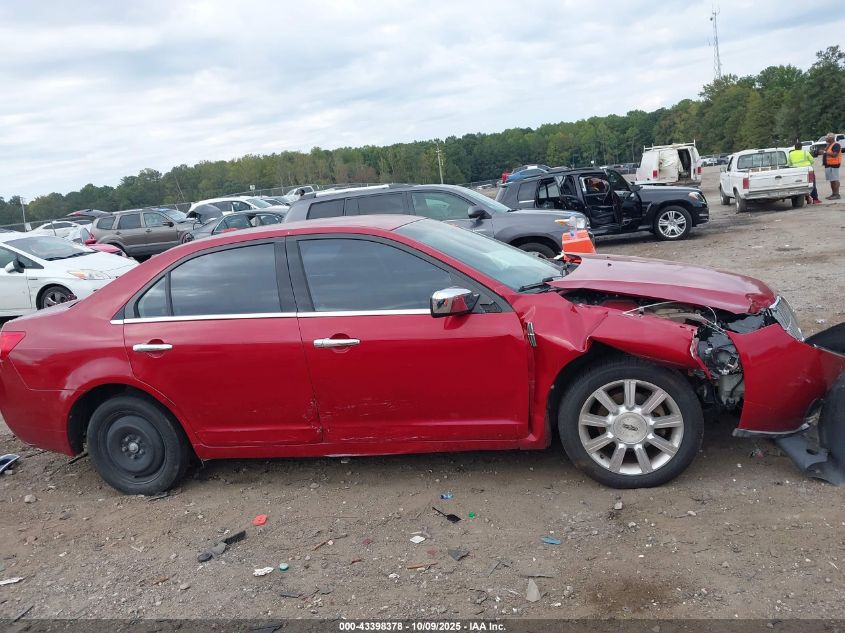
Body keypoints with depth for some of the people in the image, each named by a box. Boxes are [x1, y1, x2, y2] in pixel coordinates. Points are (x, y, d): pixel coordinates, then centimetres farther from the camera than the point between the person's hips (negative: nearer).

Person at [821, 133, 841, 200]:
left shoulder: (836, 145, -12)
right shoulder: (829, 145, 19)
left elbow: (834, 154, -22)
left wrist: (825, 152, -20)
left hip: (833, 165, -10)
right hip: (828, 165, 10)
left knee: (835, 180, -10)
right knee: (831, 180, 12)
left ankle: (837, 194, -10)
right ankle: (833, 194, 17)